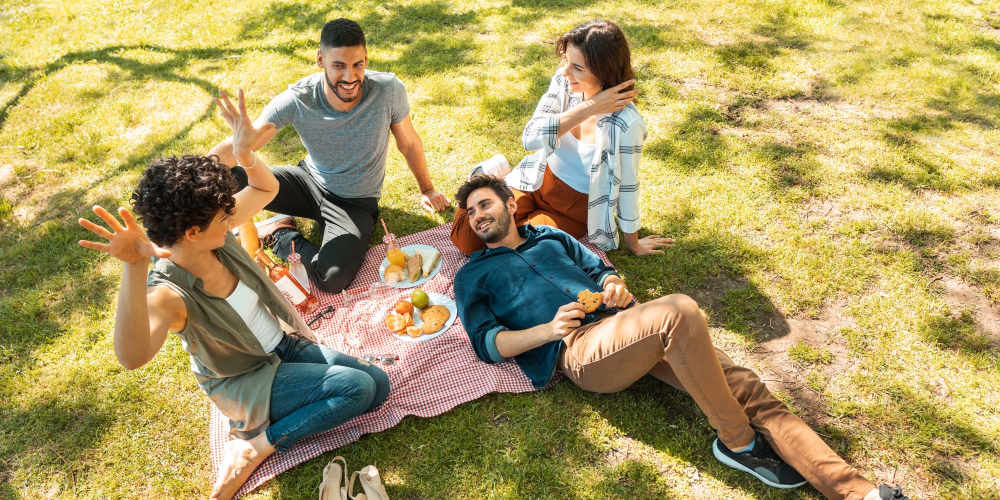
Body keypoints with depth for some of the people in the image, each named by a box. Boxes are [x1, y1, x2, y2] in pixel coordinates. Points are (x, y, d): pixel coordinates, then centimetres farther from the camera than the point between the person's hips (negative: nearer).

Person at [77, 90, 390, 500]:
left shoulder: (215, 234, -14)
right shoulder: (168, 294, -33)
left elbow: (266, 189, 2)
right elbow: (132, 356, -54)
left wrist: (244, 155, -21)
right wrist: (133, 268, -67)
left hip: (283, 344, 7)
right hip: (243, 381, -7)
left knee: (378, 385, -2)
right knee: (356, 387, -22)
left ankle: (258, 442, 3)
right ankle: (256, 446, -5)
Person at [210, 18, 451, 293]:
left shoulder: (388, 90, -23)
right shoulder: (296, 100, -22)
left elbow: (409, 143, -5)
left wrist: (426, 189, 10)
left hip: (356, 203, -1)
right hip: (309, 180, 1)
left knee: (333, 279, -29)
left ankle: (280, 234, 1)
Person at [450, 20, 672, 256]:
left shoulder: (625, 124, -30)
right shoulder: (563, 80, -15)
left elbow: (627, 188, -17)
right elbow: (531, 138, -24)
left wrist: (633, 244, -3)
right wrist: (588, 108, -31)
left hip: (576, 208, -3)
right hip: (536, 183, 4)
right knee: (466, 239, -5)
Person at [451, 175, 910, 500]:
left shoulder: (549, 236, 27)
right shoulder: (472, 277, 13)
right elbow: (487, 343, 2)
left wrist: (614, 285, 1)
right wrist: (549, 330, -15)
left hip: (621, 323, 6)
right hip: (578, 350, -6)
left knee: (744, 387, -11)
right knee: (679, 311, -33)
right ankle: (738, 442, -17)